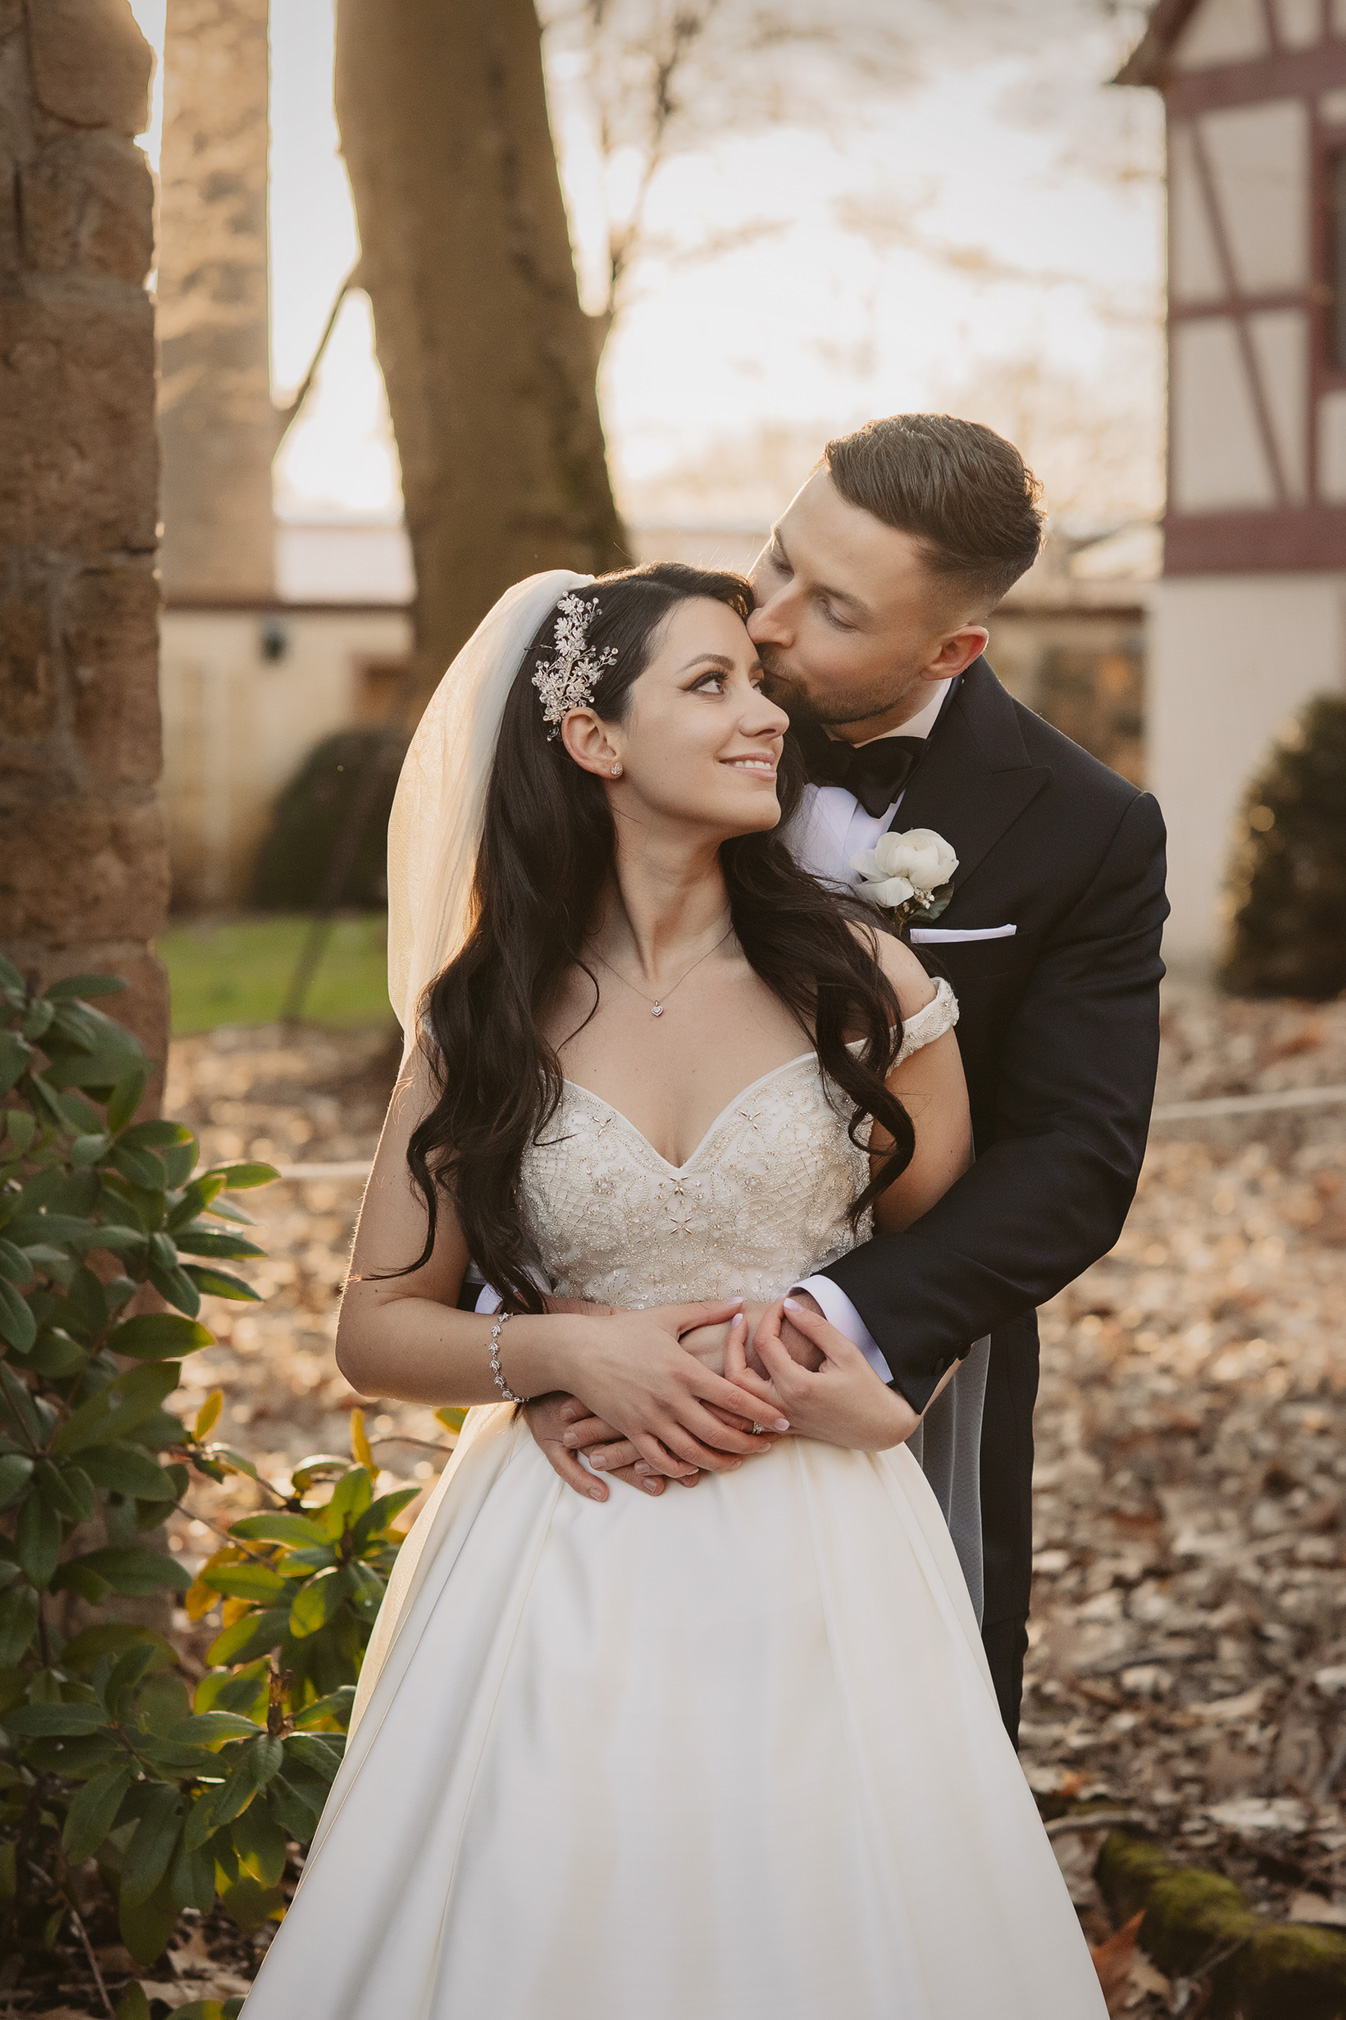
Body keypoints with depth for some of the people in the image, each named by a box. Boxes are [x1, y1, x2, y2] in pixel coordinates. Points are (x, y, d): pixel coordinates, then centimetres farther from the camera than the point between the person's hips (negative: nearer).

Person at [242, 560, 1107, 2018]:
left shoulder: (857, 978, -1)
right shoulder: (484, 1014, 0)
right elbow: (376, 1327, 3)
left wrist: (858, 1378, -8)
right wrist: (569, 1352, -13)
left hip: (818, 1559, 0)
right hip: (561, 1570, 0)